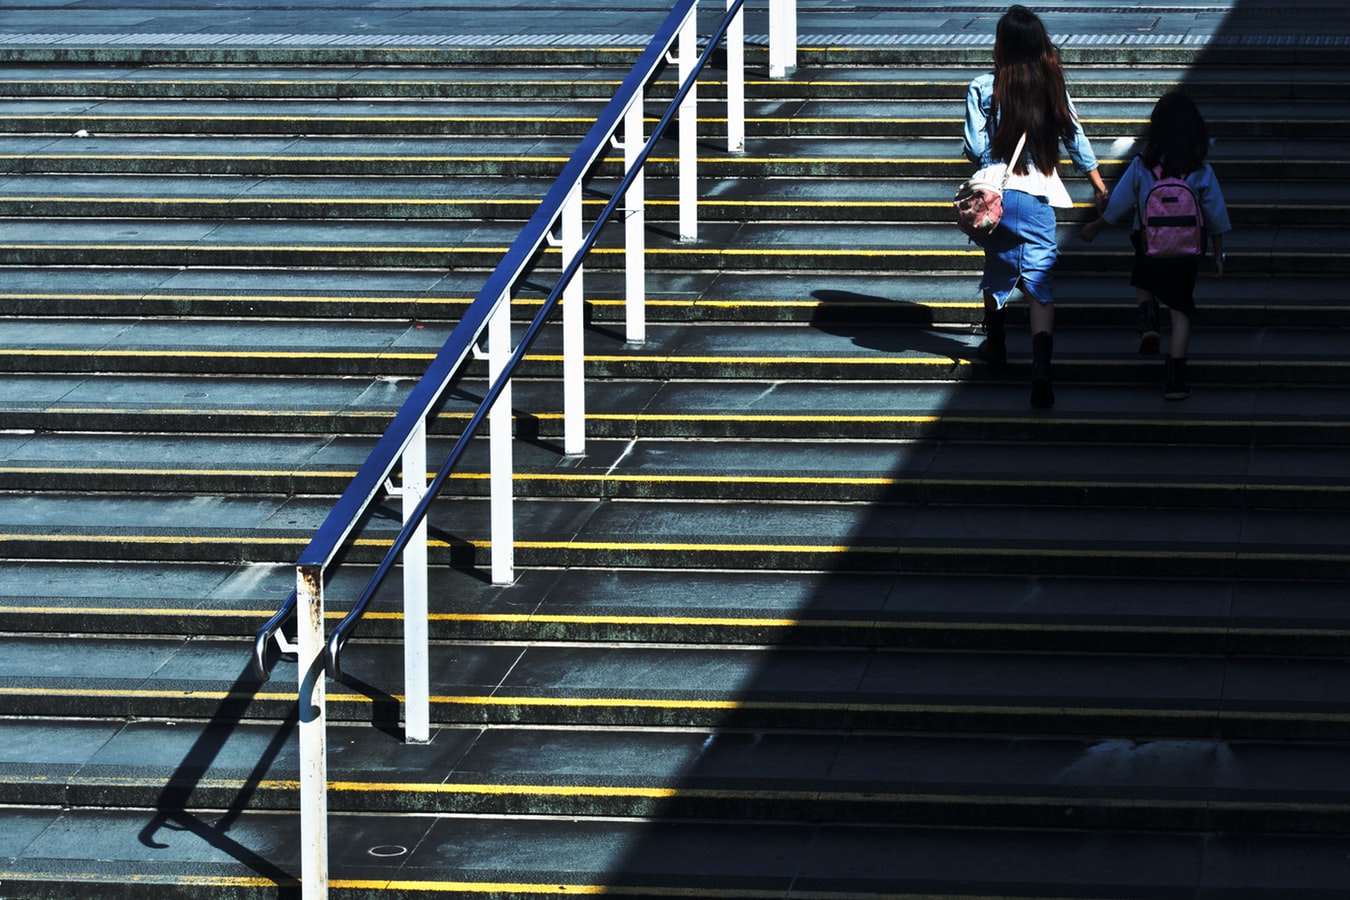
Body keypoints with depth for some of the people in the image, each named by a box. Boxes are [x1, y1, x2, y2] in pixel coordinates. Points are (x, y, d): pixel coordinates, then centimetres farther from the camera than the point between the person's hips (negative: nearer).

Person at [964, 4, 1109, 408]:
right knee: (1040, 285, -2)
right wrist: (1098, 182, 22)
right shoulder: (1052, 86, 0)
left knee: (997, 273, 22)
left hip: (996, 194, 0)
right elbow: (1075, 137, 9)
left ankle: (995, 348, 41)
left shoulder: (983, 89, -7)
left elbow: (976, 147, -8)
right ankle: (1041, 366, -20)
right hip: (1039, 197, 0)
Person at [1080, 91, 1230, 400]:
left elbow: (1117, 206, 1)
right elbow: (1216, 218, 0)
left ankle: (1148, 319, 1)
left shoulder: (1141, 167, -9)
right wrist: (1218, 254, 14)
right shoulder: (1202, 173, -8)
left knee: (1143, 284, 31)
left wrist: (1095, 227, 19)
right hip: (1187, 254, 0)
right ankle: (1174, 377, 2)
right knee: (1181, 311, 9)